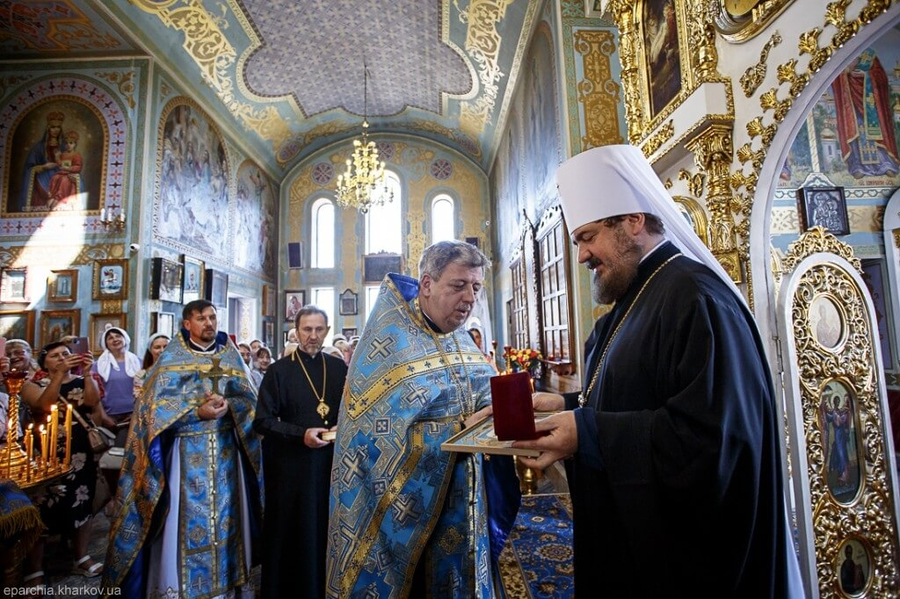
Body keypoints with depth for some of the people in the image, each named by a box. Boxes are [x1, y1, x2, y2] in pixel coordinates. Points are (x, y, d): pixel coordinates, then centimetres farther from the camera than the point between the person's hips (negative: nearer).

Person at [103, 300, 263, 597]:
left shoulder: (229, 354, 7)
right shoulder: (172, 357, -2)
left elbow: (248, 398, 3)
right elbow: (157, 403, -10)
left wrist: (227, 405, -17)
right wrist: (198, 411, -20)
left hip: (226, 447, 3)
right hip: (187, 450, -3)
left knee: (226, 513, 11)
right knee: (187, 516, 2)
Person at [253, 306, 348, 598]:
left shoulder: (340, 368, 6)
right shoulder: (279, 371, -4)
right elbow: (262, 421, -6)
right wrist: (301, 434, -18)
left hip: (332, 462, 3)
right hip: (291, 465, -2)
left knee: (328, 532, 10)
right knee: (292, 535, 7)